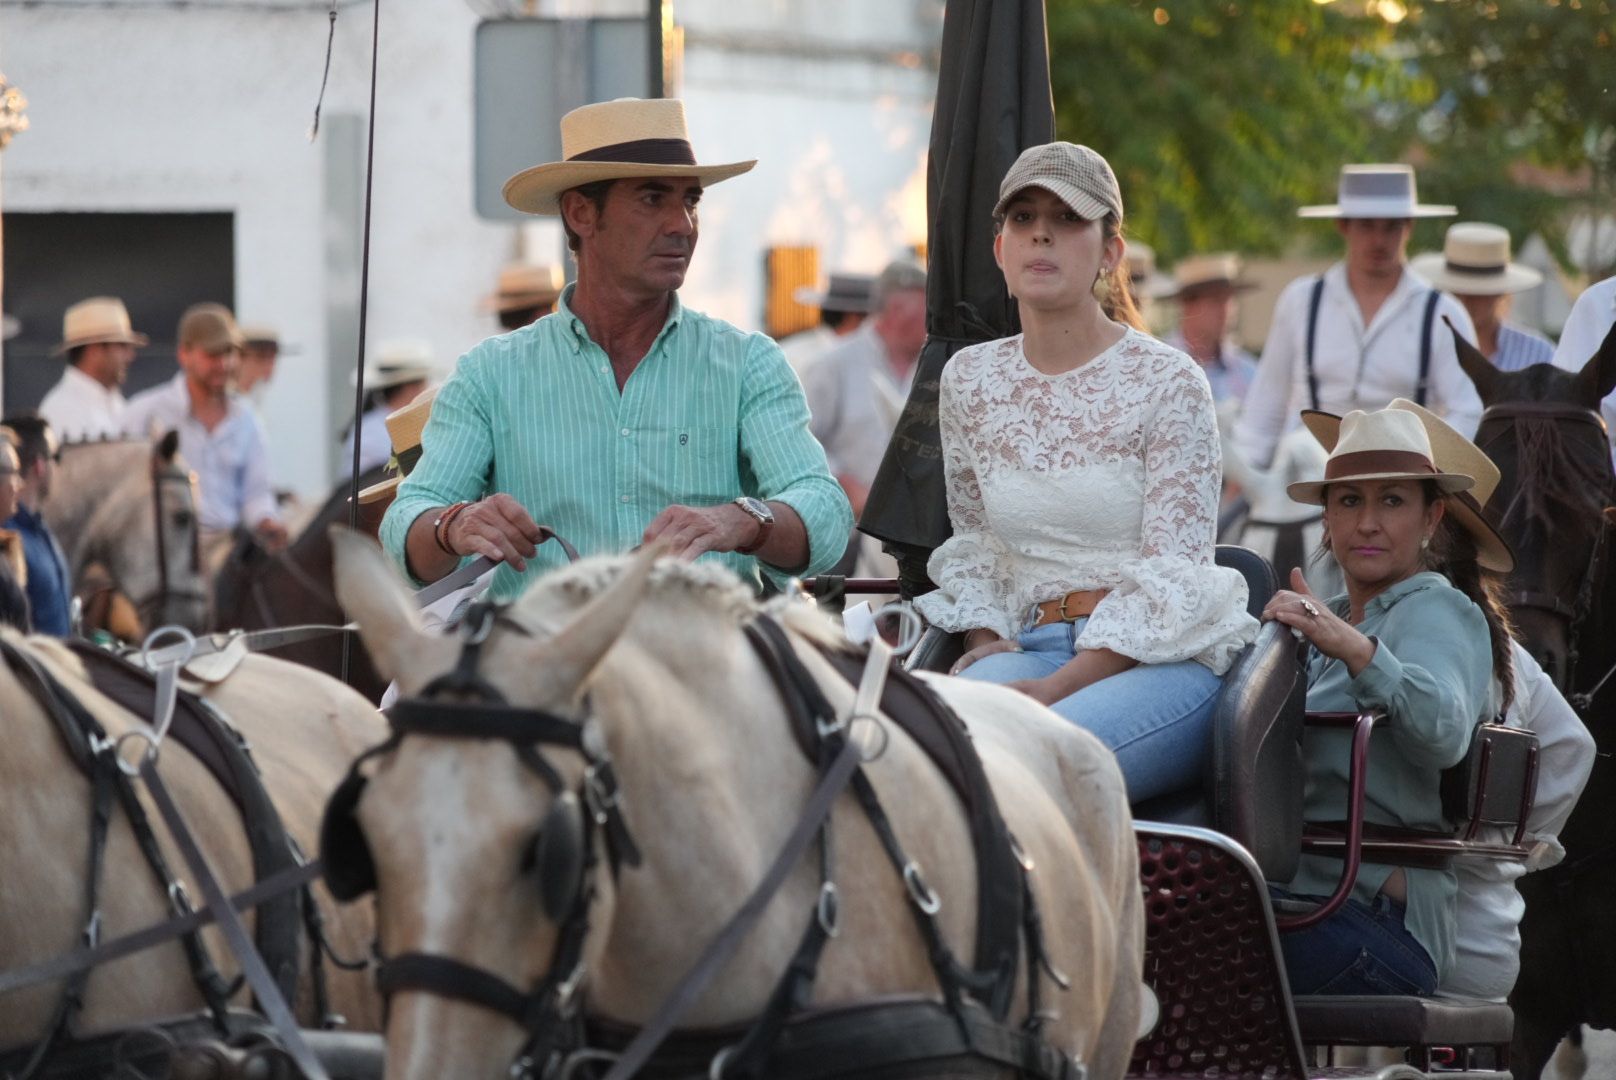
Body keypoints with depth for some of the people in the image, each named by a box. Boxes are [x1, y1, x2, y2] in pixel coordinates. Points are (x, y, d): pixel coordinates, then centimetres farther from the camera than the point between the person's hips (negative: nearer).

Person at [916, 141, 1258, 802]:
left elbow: (1172, 576, -8)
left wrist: (1060, 685, -18)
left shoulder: (1168, 382, -2)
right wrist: (985, 638, 3)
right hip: (1029, 645, 4)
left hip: (1162, 658, -3)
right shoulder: (969, 380, 14)